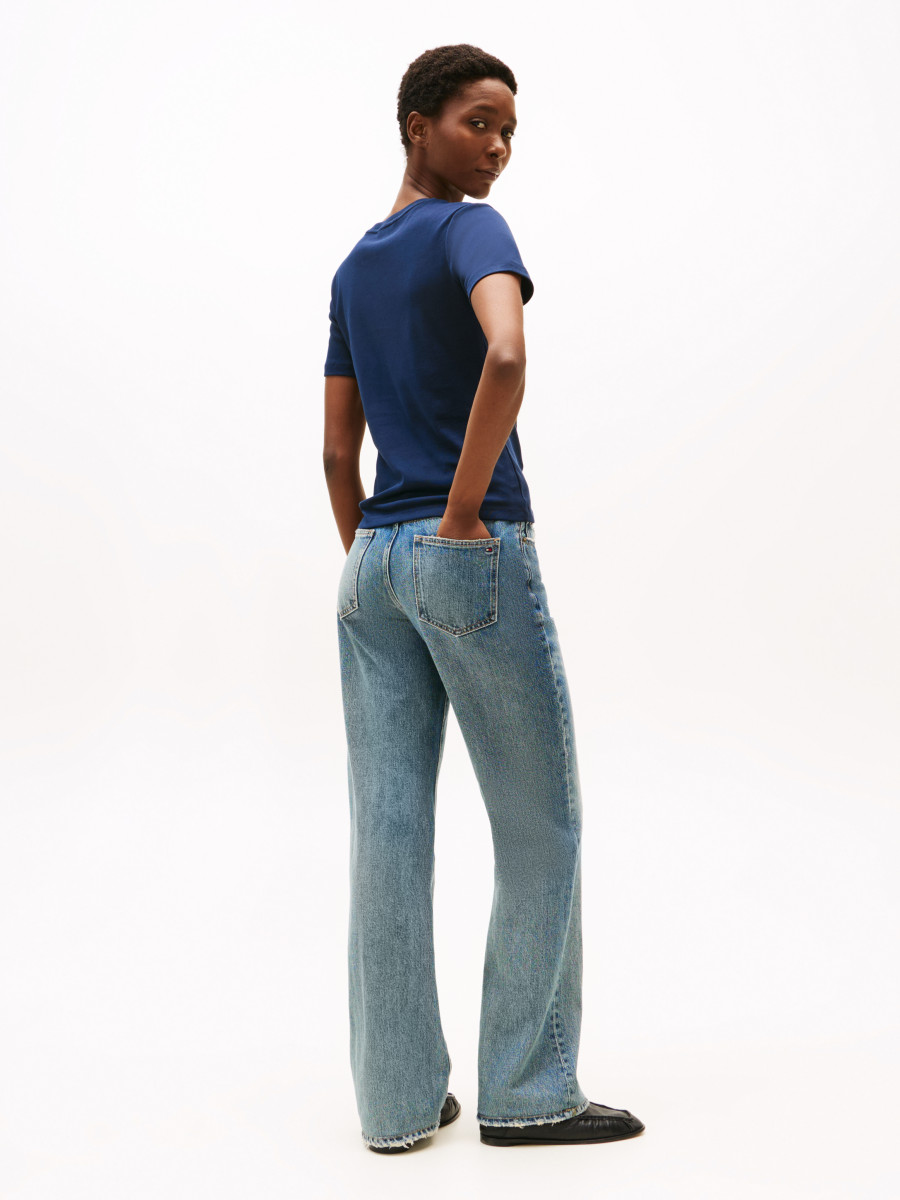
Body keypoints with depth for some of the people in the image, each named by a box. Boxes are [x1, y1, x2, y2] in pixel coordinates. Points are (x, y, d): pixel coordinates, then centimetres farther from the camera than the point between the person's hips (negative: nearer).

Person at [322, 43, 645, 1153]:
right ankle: (526, 1090, 10)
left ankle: (398, 1097, 12)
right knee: (540, 826, 4)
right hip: (476, 558, -7)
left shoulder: (352, 271, 17)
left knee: (388, 830, 5)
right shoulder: (469, 231, -7)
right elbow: (506, 354, -28)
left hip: (374, 563, 7)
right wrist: (464, 510, -19)